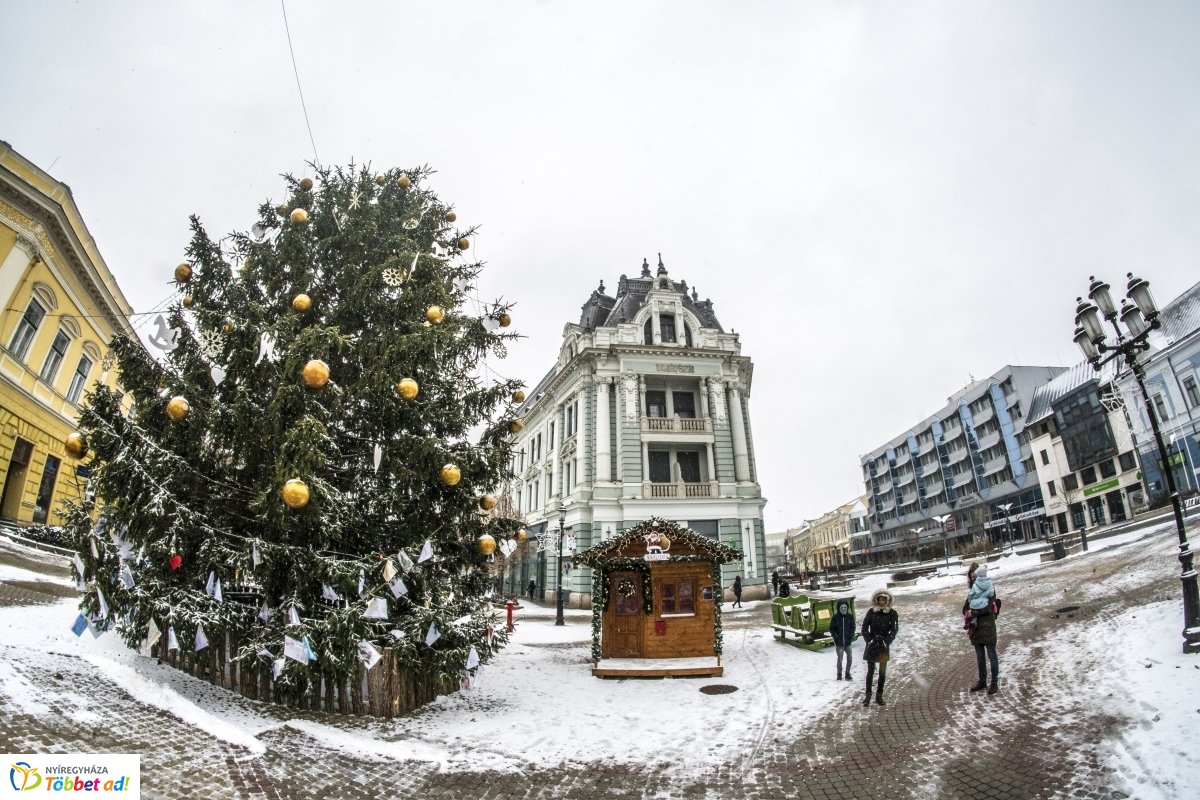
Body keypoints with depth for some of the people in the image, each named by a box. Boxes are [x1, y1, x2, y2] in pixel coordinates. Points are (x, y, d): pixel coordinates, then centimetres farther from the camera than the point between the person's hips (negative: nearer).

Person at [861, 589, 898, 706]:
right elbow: (864, 627, 2)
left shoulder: (892, 613, 0)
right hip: (872, 644, -1)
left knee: (882, 671, 4)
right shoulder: (871, 612, 0)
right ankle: (868, 695, 6)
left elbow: (895, 629, -2)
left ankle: (879, 696, 12)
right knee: (870, 670, 0)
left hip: (884, 645, 1)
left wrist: (886, 641, -11)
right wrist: (868, 639, -8)